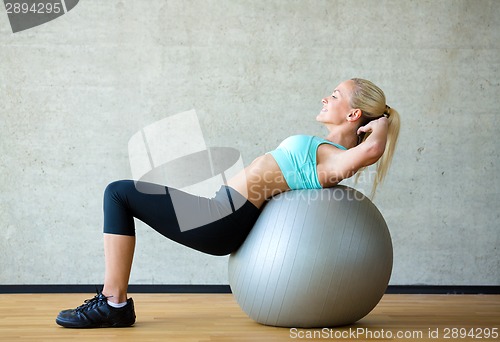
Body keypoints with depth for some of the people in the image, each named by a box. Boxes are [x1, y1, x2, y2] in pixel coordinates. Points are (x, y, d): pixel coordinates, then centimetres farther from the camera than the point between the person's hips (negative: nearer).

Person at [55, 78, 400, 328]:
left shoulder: (335, 159, -13)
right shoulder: (325, 149, 14)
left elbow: (371, 150, -33)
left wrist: (381, 123, -16)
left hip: (226, 218, -10)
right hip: (227, 213, 10)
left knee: (119, 193, -7)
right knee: (120, 193, 13)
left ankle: (114, 304, -4)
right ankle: (113, 300, 12)